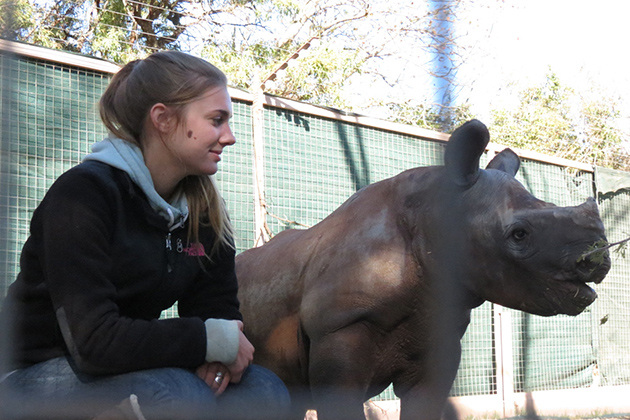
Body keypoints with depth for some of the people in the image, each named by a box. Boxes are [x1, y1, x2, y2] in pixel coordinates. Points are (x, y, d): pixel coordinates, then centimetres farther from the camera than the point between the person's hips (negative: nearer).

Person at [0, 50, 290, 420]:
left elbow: (219, 308, 3)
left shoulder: (204, 209, 3)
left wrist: (217, 356, -20)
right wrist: (213, 339, -22)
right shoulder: (82, 193, -20)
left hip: (130, 372, 7)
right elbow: (95, 341, -27)